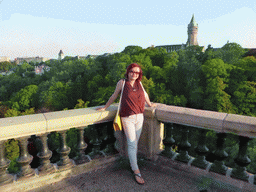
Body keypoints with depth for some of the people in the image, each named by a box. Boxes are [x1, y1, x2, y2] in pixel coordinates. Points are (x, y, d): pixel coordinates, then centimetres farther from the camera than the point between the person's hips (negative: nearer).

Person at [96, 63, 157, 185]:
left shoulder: (139, 83, 7)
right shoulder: (122, 83, -4)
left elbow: (145, 94, 23)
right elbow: (114, 96, 5)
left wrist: (150, 104, 36)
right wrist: (105, 107, 12)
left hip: (139, 117, 4)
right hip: (127, 118, -4)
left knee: (135, 143, 12)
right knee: (132, 144, -3)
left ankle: (132, 162, 30)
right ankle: (136, 171, 4)